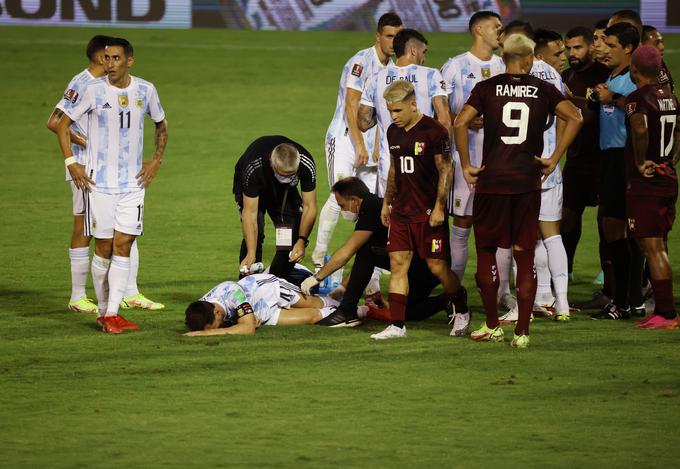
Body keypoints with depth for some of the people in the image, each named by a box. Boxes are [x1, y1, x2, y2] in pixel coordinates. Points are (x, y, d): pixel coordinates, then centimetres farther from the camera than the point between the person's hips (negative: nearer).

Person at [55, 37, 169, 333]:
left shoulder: (145, 90, 1)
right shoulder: (93, 91, -7)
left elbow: (161, 125, 19)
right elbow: (63, 123, 2)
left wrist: (156, 161, 10)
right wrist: (71, 162, -6)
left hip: (133, 183, 2)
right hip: (99, 183, -2)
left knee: (123, 245, -3)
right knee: (104, 248, 1)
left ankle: (113, 313, -1)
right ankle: (103, 311, 13)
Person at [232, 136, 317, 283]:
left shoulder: (306, 164, -35)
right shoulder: (254, 167, -42)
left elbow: (309, 206, -27)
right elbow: (250, 211, -39)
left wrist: (301, 241, -40)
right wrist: (251, 254, -46)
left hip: (285, 191, 3)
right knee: (255, 233, -23)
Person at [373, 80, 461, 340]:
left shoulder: (434, 131, -12)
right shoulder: (393, 132, 10)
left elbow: (445, 170, -11)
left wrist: (439, 207, -15)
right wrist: (387, 202, 21)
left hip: (428, 212, -6)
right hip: (401, 211, 6)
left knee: (437, 267, -1)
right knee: (398, 264, -1)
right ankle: (397, 326, -1)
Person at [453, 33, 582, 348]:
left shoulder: (487, 88, 1)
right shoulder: (543, 90, 4)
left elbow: (460, 123, -10)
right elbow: (575, 117, -6)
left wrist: (466, 166, -1)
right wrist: (554, 159, -1)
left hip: (491, 180, -1)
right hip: (528, 181, 1)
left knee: (486, 250, 13)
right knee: (525, 256, 6)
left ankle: (492, 326, 15)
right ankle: (522, 331, 4)